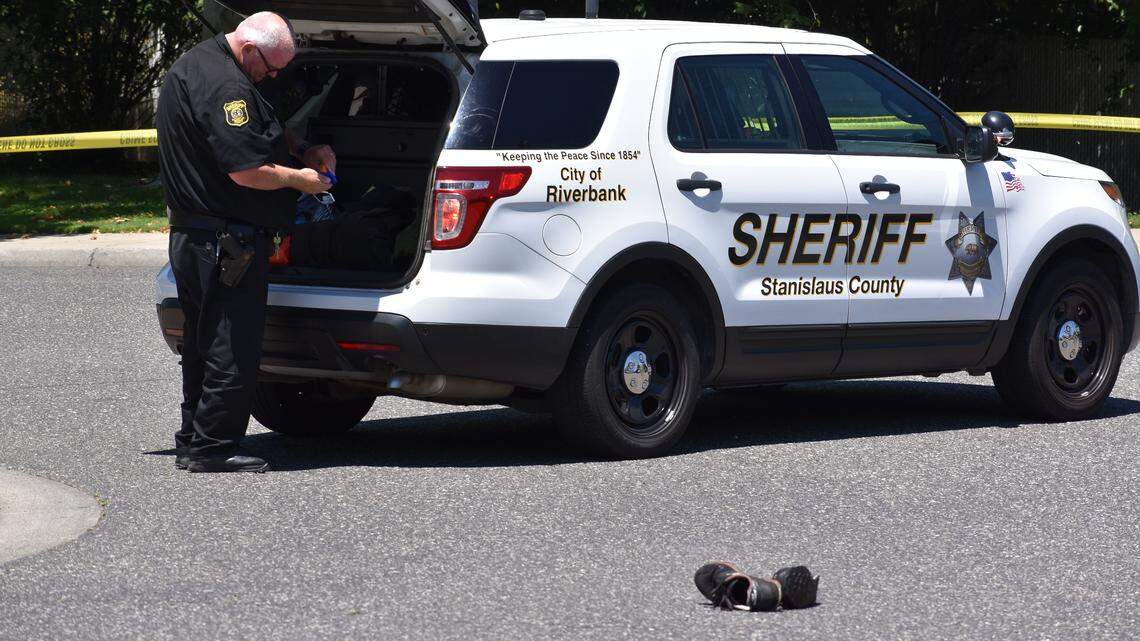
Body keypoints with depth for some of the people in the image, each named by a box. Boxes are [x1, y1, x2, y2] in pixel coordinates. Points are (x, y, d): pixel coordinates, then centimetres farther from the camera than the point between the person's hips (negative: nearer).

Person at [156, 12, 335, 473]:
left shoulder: (196, 64, 15)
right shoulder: (223, 84, -21)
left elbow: (261, 130, 28)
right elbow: (247, 170, -26)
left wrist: (303, 151, 12)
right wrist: (298, 179, -10)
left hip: (192, 239, 11)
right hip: (226, 240, -11)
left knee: (204, 344, 17)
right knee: (231, 348, -4)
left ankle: (193, 442, 23)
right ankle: (212, 447, -2)